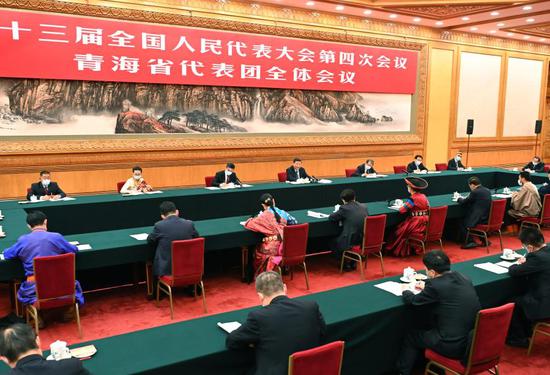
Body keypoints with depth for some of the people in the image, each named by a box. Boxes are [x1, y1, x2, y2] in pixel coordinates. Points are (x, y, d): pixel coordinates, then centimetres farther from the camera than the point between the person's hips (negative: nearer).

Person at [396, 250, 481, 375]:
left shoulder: (435, 285, -19)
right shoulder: (463, 278, 1)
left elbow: (413, 301, -3)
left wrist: (406, 290, 17)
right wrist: (427, 287, 29)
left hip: (454, 345, -7)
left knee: (412, 336, 18)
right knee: (429, 329, 31)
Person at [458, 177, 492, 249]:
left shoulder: (475, 192, -15)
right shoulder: (487, 190, 10)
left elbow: (463, 203, -6)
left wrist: (459, 199, 15)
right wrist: (464, 199, 20)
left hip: (480, 220, -8)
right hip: (488, 218, 8)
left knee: (462, 223, 7)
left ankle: (470, 242, 3)